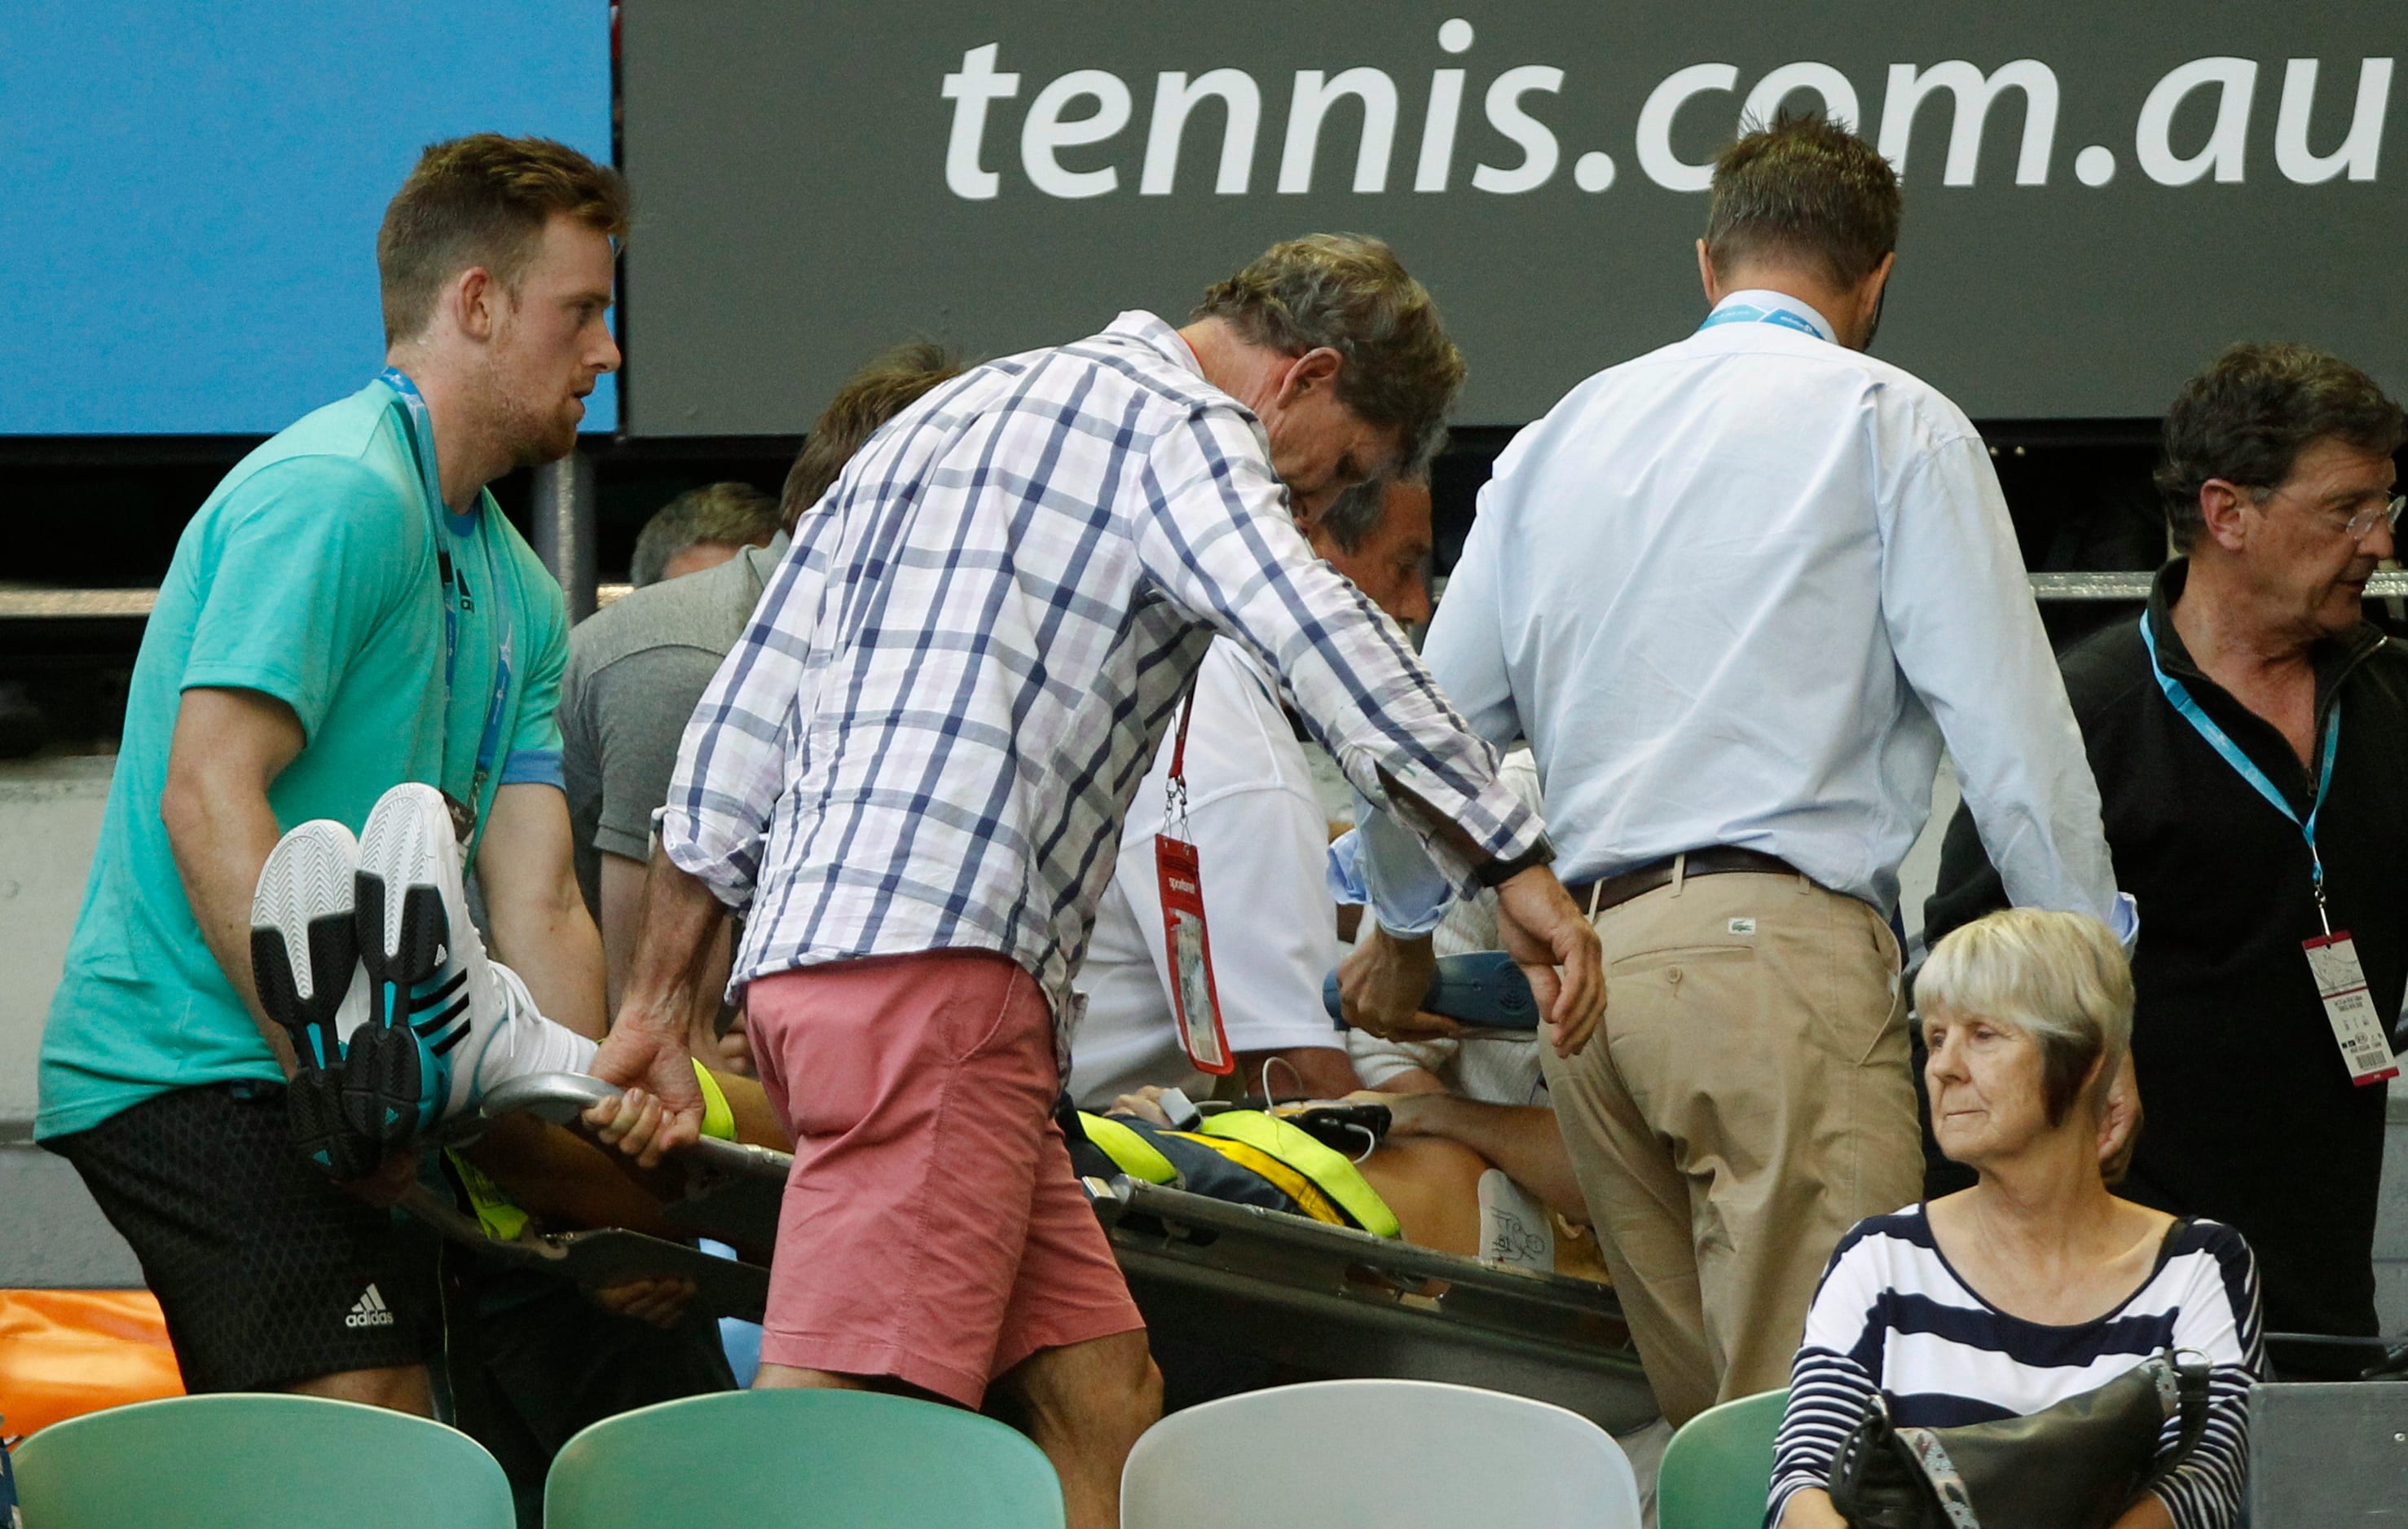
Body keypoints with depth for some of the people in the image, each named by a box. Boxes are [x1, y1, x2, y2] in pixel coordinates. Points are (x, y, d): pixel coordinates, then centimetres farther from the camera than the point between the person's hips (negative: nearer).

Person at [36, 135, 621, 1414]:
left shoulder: (518, 599, 19)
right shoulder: (336, 493, -12)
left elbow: (535, 910, 12)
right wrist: (333, 1078, -27)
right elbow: (209, 797, -21)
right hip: (199, 1063, -10)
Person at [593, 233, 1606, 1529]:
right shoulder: (1176, 424, 3)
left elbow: (734, 735, 28)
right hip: (941, 965, -9)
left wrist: (655, 1009, 27)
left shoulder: (948, 417, 30)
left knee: (1096, 1390, 5)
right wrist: (1515, 862, -18)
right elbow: (1326, 644, -17)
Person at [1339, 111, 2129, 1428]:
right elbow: (2011, 730, -2)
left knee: (1707, 1417, 8)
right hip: (1778, 944, -6)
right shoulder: (1893, 425, 4)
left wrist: (1400, 927, 42)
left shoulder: (1565, 433, 21)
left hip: (1583, 958, 6)